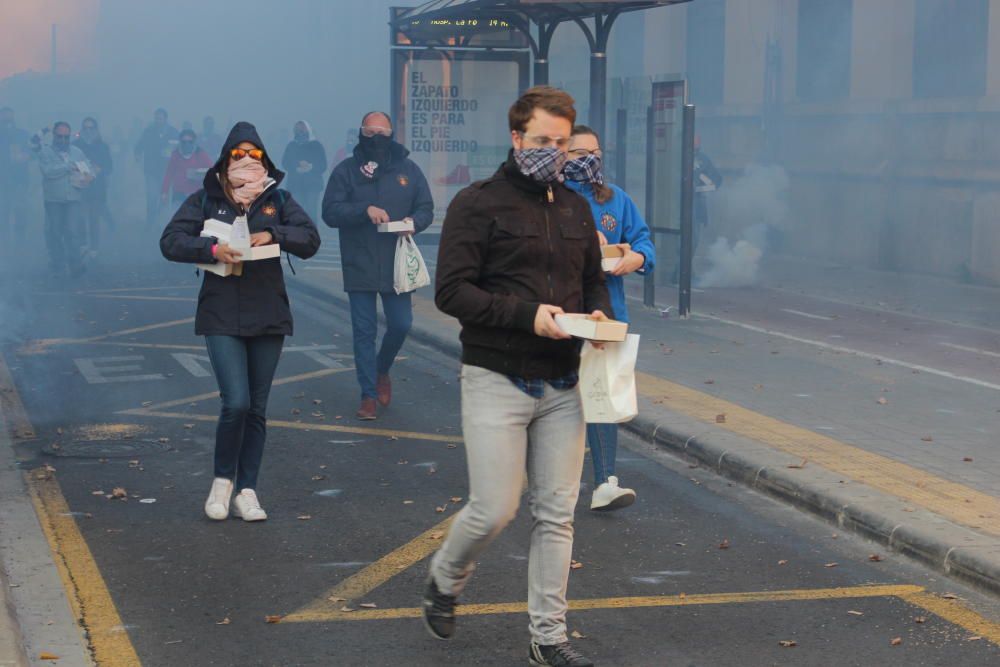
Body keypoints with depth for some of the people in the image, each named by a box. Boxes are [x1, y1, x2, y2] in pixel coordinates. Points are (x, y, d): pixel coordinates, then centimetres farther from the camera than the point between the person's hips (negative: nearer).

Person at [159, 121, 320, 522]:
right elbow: (170, 241, -5)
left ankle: (246, 492, 17)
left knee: (257, 409, 7)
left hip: (268, 317, 3)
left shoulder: (278, 199, 8)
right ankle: (223, 480, 7)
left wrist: (273, 234, -17)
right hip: (222, 317, -3)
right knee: (236, 402, -15)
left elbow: (310, 240, -1)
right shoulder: (205, 200, 2)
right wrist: (212, 249, -20)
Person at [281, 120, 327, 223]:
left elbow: (323, 165, 1)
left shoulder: (316, 145, 6)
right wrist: (296, 168, -15)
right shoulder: (291, 146, 11)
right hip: (296, 184, 2)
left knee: (311, 211, -9)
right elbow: (285, 163, 3)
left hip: (313, 184, -2)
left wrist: (311, 167, -18)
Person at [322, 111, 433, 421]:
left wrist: (414, 221, -15)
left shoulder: (408, 170, 7)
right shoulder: (346, 171, 2)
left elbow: (426, 208, 8)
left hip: (396, 266, 1)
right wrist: (365, 209, -22)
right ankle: (368, 395, 11)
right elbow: (330, 212, -7)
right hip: (359, 266, -1)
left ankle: (382, 371, 32)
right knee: (364, 331, 2)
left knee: (400, 324, 2)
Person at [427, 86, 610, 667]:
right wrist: (528, 315, -21)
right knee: (495, 510, -6)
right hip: (497, 382, -5)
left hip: (563, 386, 6)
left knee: (556, 515, 7)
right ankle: (444, 582, 25)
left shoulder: (576, 207, 14)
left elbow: (594, 280, 23)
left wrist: (598, 313, 0)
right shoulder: (478, 204, -5)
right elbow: (451, 291, -12)